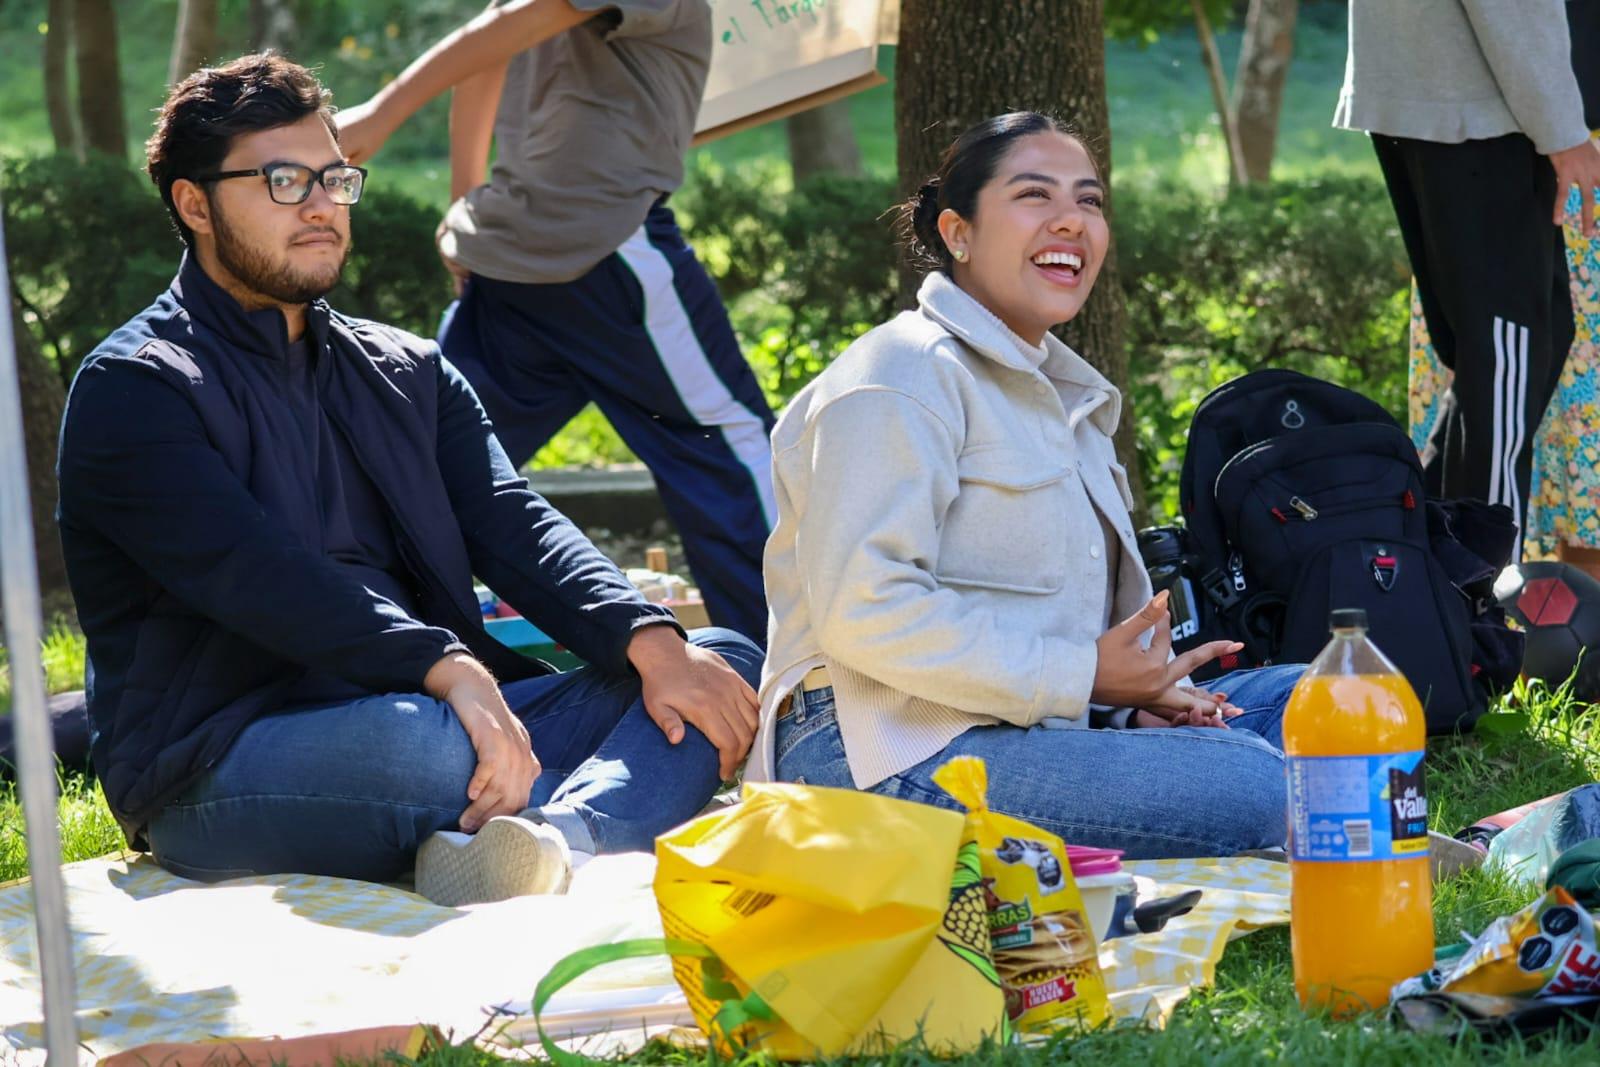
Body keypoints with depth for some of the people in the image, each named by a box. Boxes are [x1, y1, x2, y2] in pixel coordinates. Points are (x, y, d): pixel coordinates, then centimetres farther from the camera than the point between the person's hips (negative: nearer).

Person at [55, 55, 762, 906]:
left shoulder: (409, 374, 21)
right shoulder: (134, 388, -1)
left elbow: (514, 529, 7)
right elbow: (256, 576, -18)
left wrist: (653, 643, -13)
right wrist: (447, 671, -33)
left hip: (434, 715, 8)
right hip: (220, 767, -7)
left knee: (726, 665, -11)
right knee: (428, 744, -41)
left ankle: (556, 841, -39)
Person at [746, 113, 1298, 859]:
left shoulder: (1065, 391, 24)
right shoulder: (903, 381, -9)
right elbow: (865, 611, -21)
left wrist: (1135, 698, 5)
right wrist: (1082, 678, -18)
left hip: (1027, 730, 10)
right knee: (1259, 791, -24)